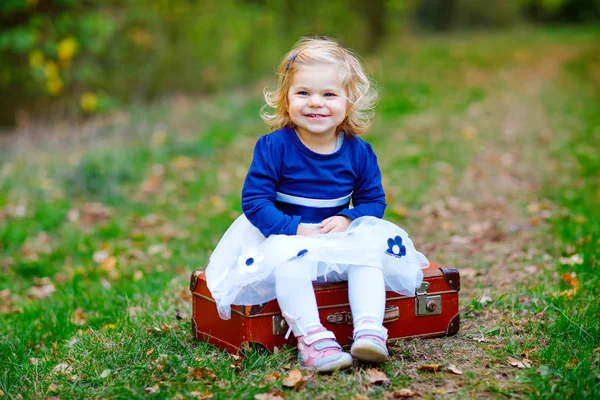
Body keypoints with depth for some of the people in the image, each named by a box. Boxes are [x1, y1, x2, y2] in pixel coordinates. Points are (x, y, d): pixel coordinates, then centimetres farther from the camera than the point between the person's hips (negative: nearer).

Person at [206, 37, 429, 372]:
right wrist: (295, 229, -24)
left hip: (340, 239, 3)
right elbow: (254, 200, -13)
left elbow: (373, 200, 5)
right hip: (284, 237, -3)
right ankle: (313, 339, -37)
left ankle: (369, 330, -26)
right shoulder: (274, 146, -11)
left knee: (369, 250, -24)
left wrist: (347, 220, -18)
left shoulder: (358, 151, -2)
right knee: (290, 257, -35)